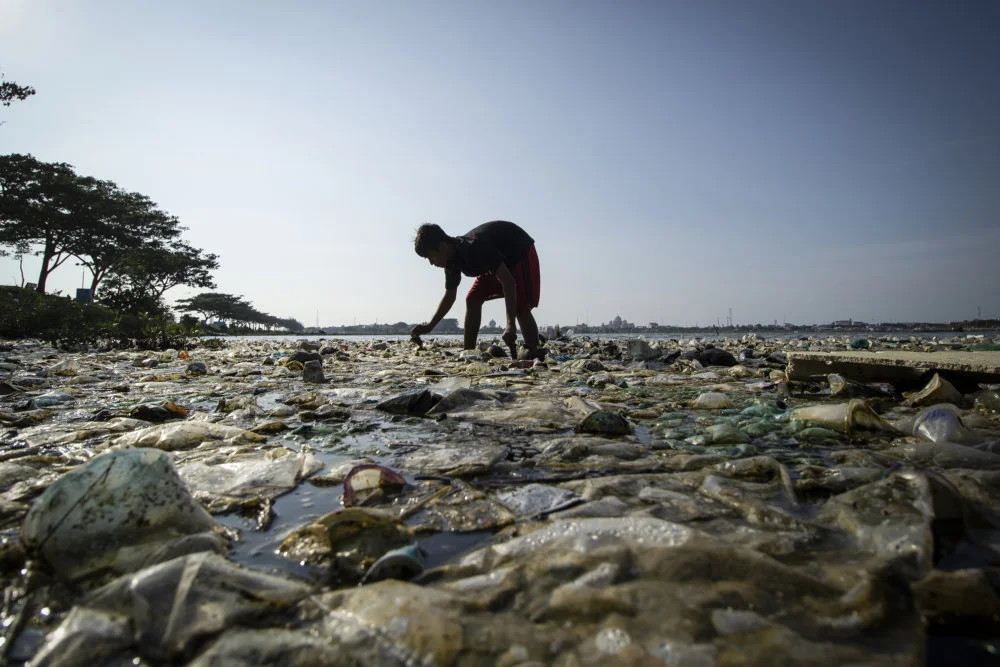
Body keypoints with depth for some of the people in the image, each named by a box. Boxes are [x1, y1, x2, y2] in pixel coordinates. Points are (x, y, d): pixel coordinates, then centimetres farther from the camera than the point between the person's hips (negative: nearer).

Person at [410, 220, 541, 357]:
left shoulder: (474, 247, -37)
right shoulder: (452, 260, -9)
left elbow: (509, 281, -42)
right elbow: (450, 295, 7)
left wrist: (511, 325, -48)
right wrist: (429, 326, 2)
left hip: (521, 251, -9)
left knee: (520, 306, -24)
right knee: (472, 299, -2)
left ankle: (533, 352, -17)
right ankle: (468, 351, 1)